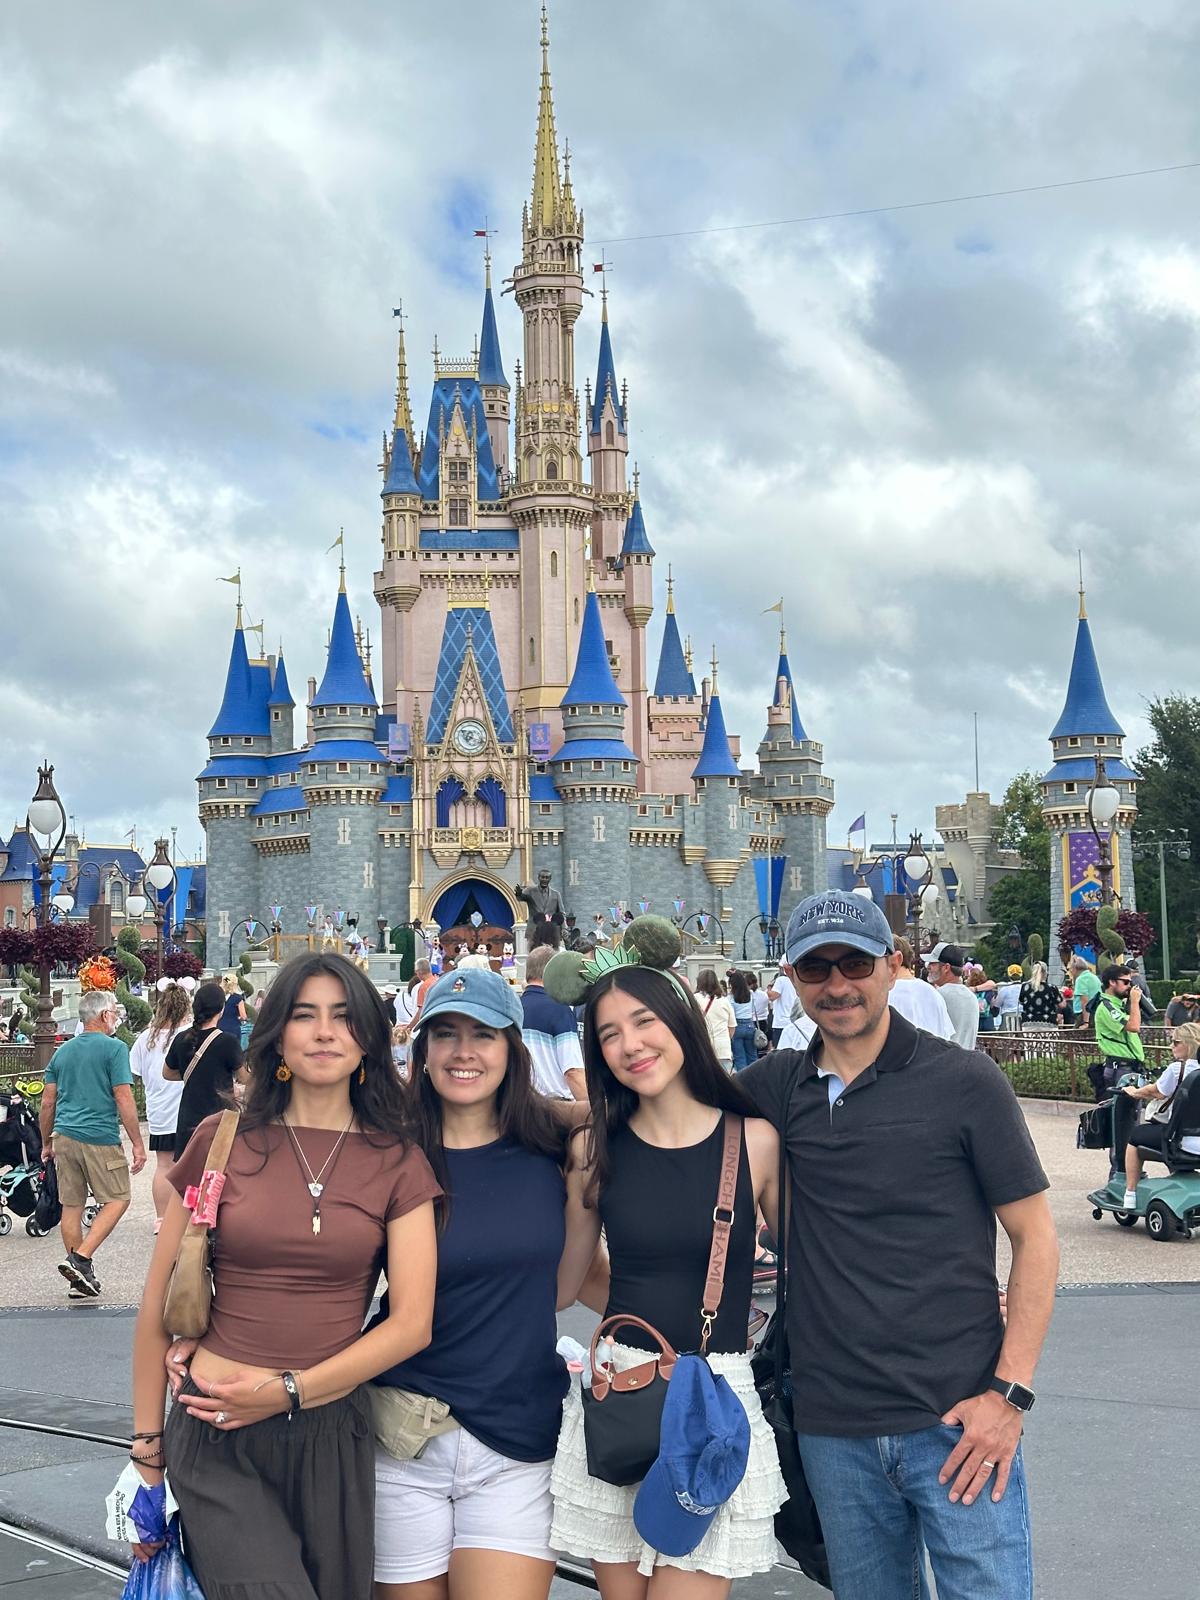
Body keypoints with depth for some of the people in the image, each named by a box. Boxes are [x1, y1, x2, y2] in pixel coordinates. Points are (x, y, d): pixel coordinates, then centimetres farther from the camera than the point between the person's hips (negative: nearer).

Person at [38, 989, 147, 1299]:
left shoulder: (62, 1051, 13)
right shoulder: (114, 1048, -6)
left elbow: (47, 1103, 14)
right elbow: (124, 1099, -11)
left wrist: (47, 1143, 24)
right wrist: (138, 1144, -7)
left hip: (64, 1135, 6)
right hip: (100, 1138, -6)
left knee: (72, 1206, 10)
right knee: (117, 1200, 5)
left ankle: (80, 1277, 15)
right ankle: (80, 1259, -9)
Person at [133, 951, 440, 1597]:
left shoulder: (398, 1162, 3)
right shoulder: (222, 1142, 1)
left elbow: (412, 1323, -3)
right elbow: (159, 1305, 5)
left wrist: (289, 1390, -10)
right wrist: (146, 1445, 6)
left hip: (334, 1435, 2)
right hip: (215, 1439, -2)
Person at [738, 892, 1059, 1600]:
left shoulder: (964, 1081, -4)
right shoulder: (777, 1086, 6)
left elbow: (1035, 1236, -3)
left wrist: (1009, 1393, -11)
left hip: (957, 1425, -3)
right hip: (834, 1432, 4)